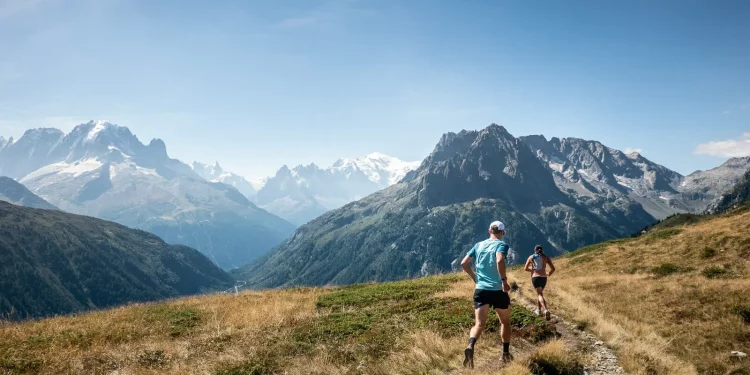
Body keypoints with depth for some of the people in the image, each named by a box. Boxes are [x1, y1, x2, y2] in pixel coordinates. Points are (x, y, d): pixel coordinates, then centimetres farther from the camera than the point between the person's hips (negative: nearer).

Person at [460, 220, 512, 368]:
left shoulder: (479, 245, 11)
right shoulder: (501, 244, -5)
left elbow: (464, 263, 8)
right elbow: (500, 261, -25)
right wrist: (504, 280, -17)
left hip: (480, 290, 3)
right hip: (498, 290, -3)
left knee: (479, 324, -4)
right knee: (505, 322, 20)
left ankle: (470, 347, -31)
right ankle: (506, 354, 28)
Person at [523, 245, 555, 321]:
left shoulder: (531, 257, 6)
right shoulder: (546, 257, 7)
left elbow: (525, 269, 10)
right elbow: (553, 269, 2)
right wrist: (549, 274, 22)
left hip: (535, 278, -2)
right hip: (543, 278, 2)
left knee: (540, 294, -5)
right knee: (539, 293, 23)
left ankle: (546, 310, -28)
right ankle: (539, 310, 30)